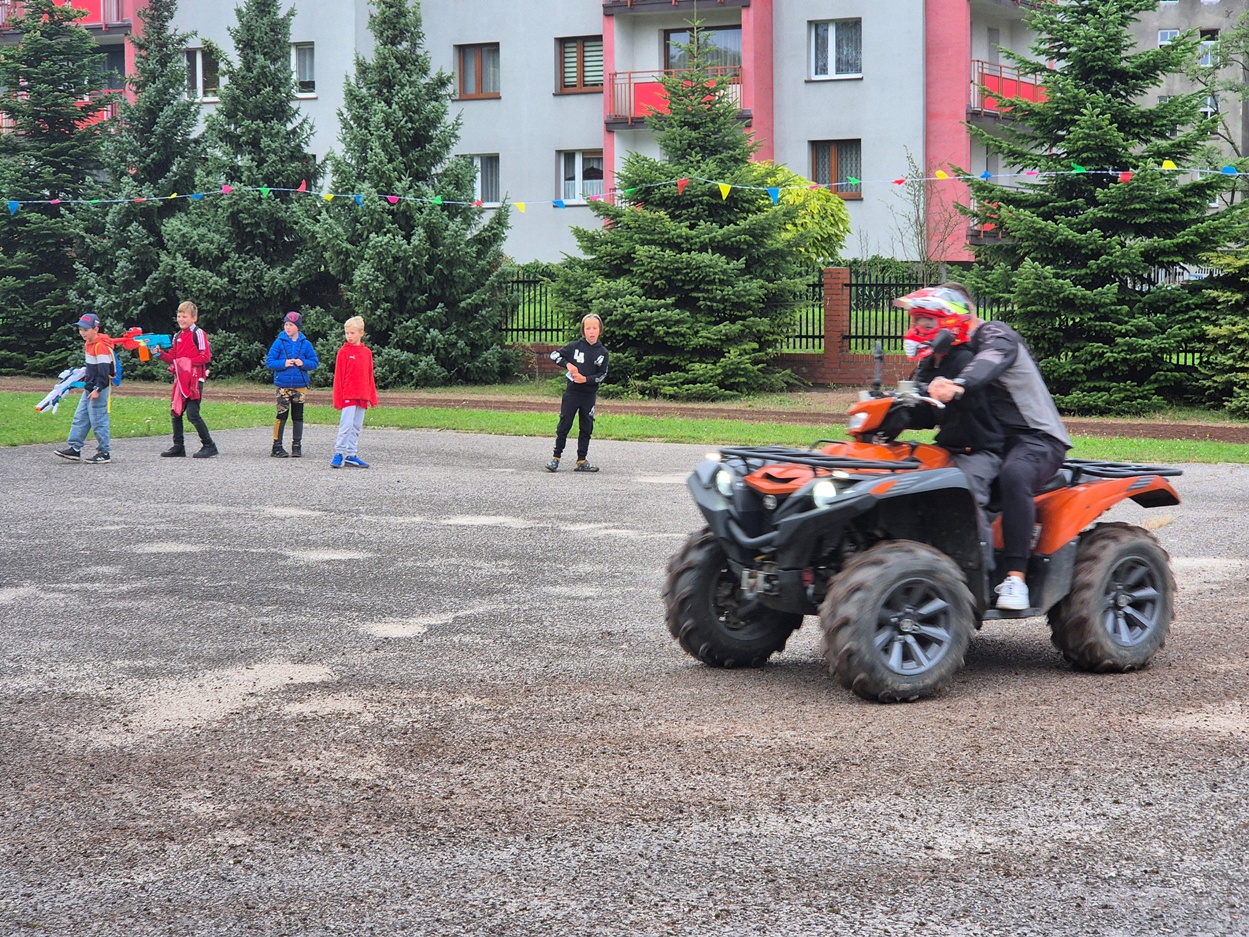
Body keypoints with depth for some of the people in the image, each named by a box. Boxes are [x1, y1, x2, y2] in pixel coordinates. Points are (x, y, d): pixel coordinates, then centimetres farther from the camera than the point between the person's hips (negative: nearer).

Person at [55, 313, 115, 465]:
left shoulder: (101, 346, -18)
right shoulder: (88, 344, 12)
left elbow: (104, 370, -22)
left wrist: (97, 389, -25)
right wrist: (85, 378, 27)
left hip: (98, 391, -10)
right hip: (89, 389, 10)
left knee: (98, 421, -5)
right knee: (80, 418, 11)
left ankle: (104, 453, 1)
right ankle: (74, 448, 15)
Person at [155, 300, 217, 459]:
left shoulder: (198, 333, -6)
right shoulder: (178, 336, 18)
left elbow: (205, 356, -12)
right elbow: (173, 357, 17)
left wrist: (188, 362, -19)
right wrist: (161, 353, 0)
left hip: (195, 379, -8)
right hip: (180, 379, 8)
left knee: (192, 413, -12)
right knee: (175, 412, 9)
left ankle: (209, 446, -6)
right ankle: (178, 447, 18)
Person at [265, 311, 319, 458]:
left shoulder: (306, 344, 4)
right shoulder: (279, 343, -1)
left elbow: (314, 363, 5)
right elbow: (269, 362, -2)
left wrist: (303, 363, -14)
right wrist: (283, 364, -17)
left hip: (300, 385, 2)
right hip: (283, 385, -2)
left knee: (298, 416, 8)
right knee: (282, 415, -3)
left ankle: (297, 446, 15)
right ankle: (277, 446, 3)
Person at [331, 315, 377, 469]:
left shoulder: (367, 352, 9)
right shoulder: (344, 352, -3)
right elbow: (338, 376, -4)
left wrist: (372, 397, 12)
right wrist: (338, 398, -7)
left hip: (362, 396, 5)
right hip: (348, 395, -5)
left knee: (357, 427, 8)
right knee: (346, 425, -10)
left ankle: (351, 455, 13)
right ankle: (339, 454, -5)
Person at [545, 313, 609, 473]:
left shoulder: (602, 352, 1)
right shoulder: (575, 346, -2)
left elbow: (602, 375, -1)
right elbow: (554, 355, 0)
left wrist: (586, 379, -16)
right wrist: (567, 364, -15)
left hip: (589, 395, 2)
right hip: (572, 392, -2)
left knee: (586, 428, 6)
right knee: (564, 425, -1)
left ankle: (581, 461, 13)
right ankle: (556, 457, 7)